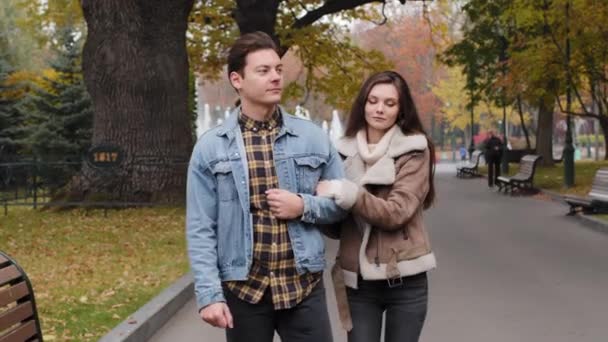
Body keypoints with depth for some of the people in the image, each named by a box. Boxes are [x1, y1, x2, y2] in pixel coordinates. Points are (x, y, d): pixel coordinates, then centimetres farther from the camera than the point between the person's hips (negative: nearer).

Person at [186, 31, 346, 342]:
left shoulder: (313, 137, 3)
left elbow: (343, 201, 9)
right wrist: (209, 294, -10)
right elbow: (200, 230, -2)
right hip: (242, 289, -1)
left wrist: (304, 206, -10)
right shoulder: (210, 147, -2)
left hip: (304, 286, 1)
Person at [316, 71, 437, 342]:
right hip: (357, 280, 2)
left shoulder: (414, 150, -5)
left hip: (405, 279, -2)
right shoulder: (345, 151, 4)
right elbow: (336, 226, 8)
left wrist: (346, 193, -25)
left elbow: (396, 213, -16)